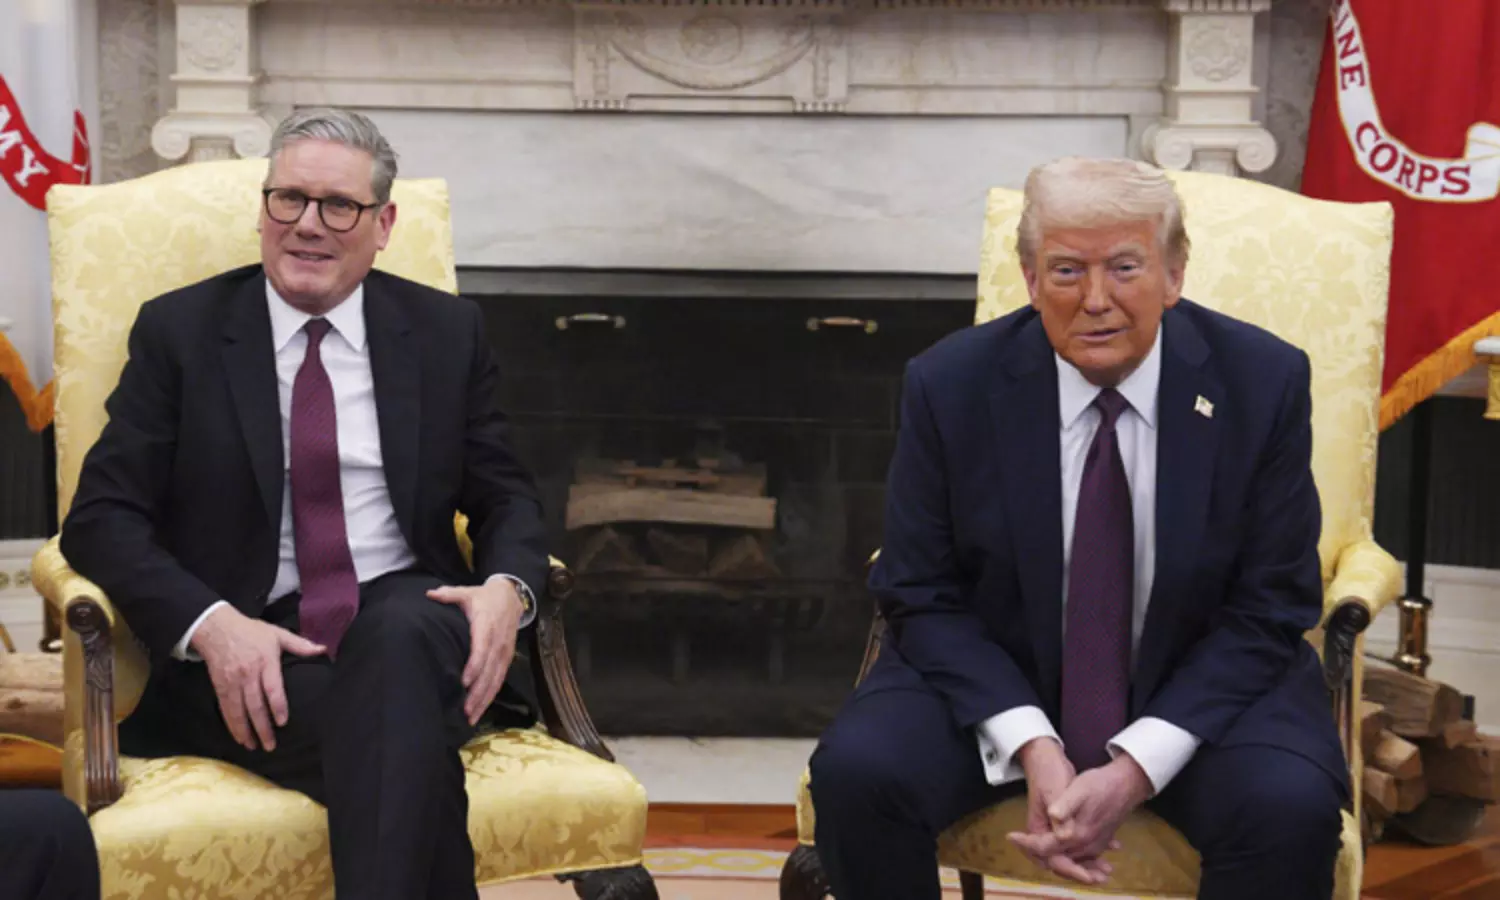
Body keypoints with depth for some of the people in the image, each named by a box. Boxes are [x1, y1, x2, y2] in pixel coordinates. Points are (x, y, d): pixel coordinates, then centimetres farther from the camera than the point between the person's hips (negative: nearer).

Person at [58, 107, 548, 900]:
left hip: (409, 622, 2)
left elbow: (506, 498, 15)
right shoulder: (179, 330, 6)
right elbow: (100, 516, 1)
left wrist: (507, 586, -10)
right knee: (405, 746, -35)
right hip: (248, 651, -2)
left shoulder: (447, 331, 12)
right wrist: (211, 624, -18)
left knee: (398, 636, -36)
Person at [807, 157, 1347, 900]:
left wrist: (1137, 769, -20)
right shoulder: (949, 385, -10)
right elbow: (922, 596, -5)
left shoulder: (1263, 383, -11)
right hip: (996, 681, 1)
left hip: (1197, 689, 0)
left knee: (1292, 808, -29)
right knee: (855, 772, -26)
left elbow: (1268, 608, -8)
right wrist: (1030, 746, -20)